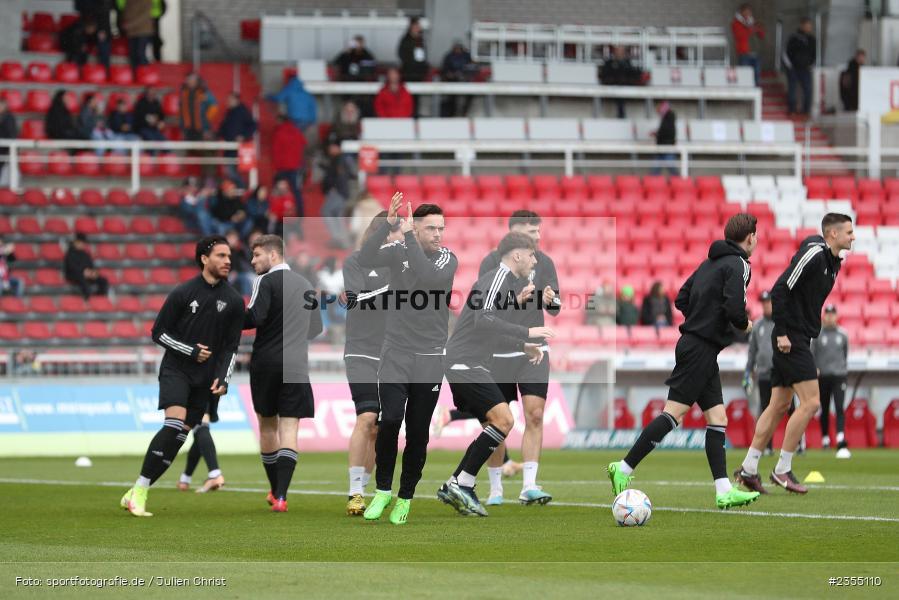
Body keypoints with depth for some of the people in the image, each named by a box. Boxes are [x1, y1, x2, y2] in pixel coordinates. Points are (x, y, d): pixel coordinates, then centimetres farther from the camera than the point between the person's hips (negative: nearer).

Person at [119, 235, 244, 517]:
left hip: (205, 379, 4)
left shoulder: (234, 301, 5)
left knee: (180, 437, -3)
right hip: (175, 369, -4)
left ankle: (137, 494, 3)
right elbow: (159, 332, 0)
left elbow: (231, 347, 8)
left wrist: (223, 380, -5)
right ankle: (139, 491, -22)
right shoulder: (183, 293, -4)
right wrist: (191, 350, -10)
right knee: (175, 422, -24)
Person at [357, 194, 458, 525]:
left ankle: (405, 498, 17)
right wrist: (388, 223, -28)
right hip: (395, 352, 0)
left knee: (418, 432, 3)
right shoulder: (398, 251, -1)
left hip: (429, 358, 0)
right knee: (390, 420, -15)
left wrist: (407, 234, -24)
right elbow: (365, 259, -18)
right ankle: (383, 490, 3)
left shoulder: (448, 259, -4)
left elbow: (429, 278, -25)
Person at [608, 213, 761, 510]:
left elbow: (681, 299, 18)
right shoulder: (738, 265, -10)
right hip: (702, 349, -10)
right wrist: (745, 325, -2)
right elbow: (734, 308, -22)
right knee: (674, 412, -9)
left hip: (692, 343, 10)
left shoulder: (710, 262, 16)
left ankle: (724, 491, 2)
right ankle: (624, 468, -9)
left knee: (717, 416, 6)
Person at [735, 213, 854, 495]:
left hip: (799, 340, 10)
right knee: (810, 402, -11)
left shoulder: (832, 262, 14)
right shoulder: (813, 253, -15)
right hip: (791, 340, -10)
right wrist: (782, 333, -20)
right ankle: (782, 470, -4)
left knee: (779, 405, 10)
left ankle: (748, 469, 13)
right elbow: (780, 290, -20)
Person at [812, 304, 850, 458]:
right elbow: (811, 354, 2)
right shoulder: (818, 335, 3)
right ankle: (825, 440, 22)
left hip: (838, 376, 0)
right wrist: (814, 368, -12)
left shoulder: (842, 335, 7)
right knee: (825, 410, 8)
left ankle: (841, 443, -22)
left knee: (839, 408, -12)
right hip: (822, 376, 0)